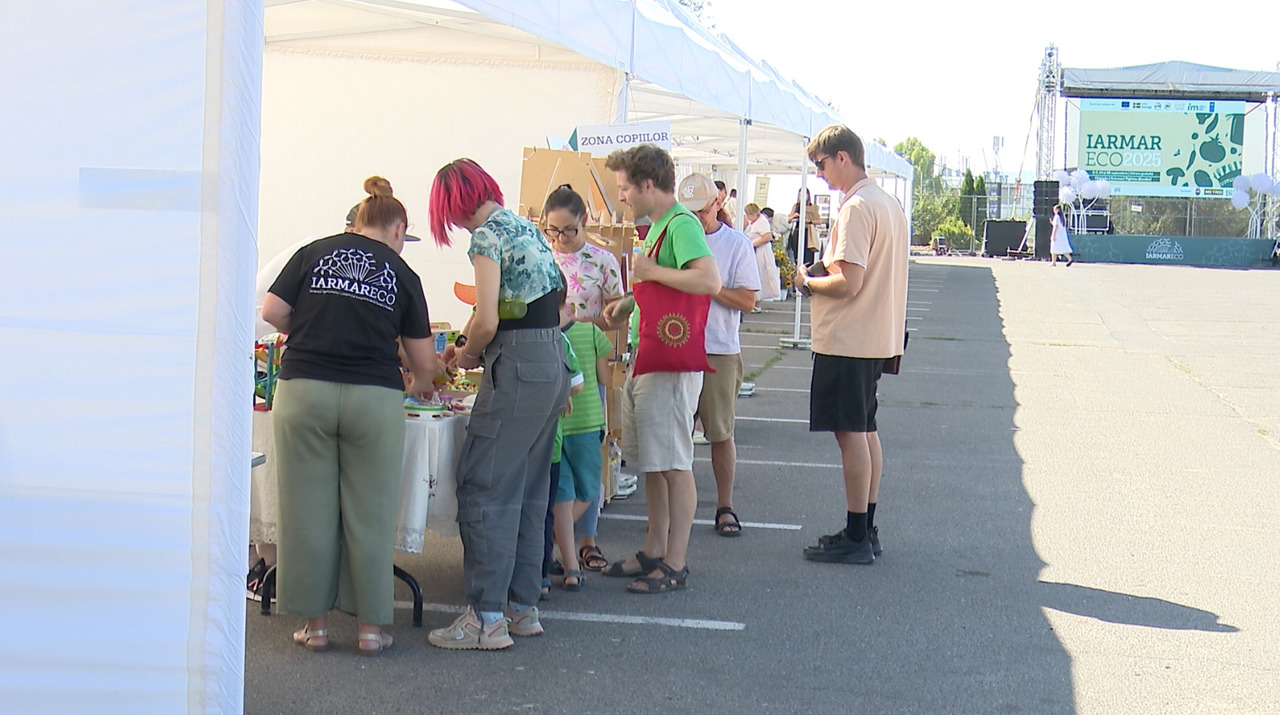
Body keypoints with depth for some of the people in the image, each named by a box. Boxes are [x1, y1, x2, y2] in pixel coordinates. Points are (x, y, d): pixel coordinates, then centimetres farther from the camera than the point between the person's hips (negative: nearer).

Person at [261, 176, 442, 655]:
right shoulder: (401, 274, 10)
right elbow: (424, 362, 10)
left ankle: (315, 623, 14)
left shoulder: (314, 253, 10)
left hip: (304, 391, 1)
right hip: (374, 396, -1)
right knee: (370, 514, 7)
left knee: (309, 510, 7)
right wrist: (420, 382, 32)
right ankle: (371, 625, 13)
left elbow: (272, 312, 4)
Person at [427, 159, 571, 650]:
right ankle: (523, 606, 19)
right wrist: (470, 344, 18)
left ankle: (488, 618, -5)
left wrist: (467, 354, 1)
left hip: (516, 370, -9)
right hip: (553, 366, 9)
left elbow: (487, 321, -20)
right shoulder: (526, 227, 16)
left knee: (486, 489, -5)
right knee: (529, 490, 14)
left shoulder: (487, 236, -11)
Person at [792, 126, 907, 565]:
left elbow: (848, 283, -24)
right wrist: (825, 272, 13)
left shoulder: (856, 208, -18)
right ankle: (866, 530, 22)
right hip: (877, 335, 10)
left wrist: (807, 282, -8)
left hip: (847, 339, -10)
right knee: (865, 430, 15)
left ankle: (856, 539, -1)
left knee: (850, 432, -5)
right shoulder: (889, 204, 12)